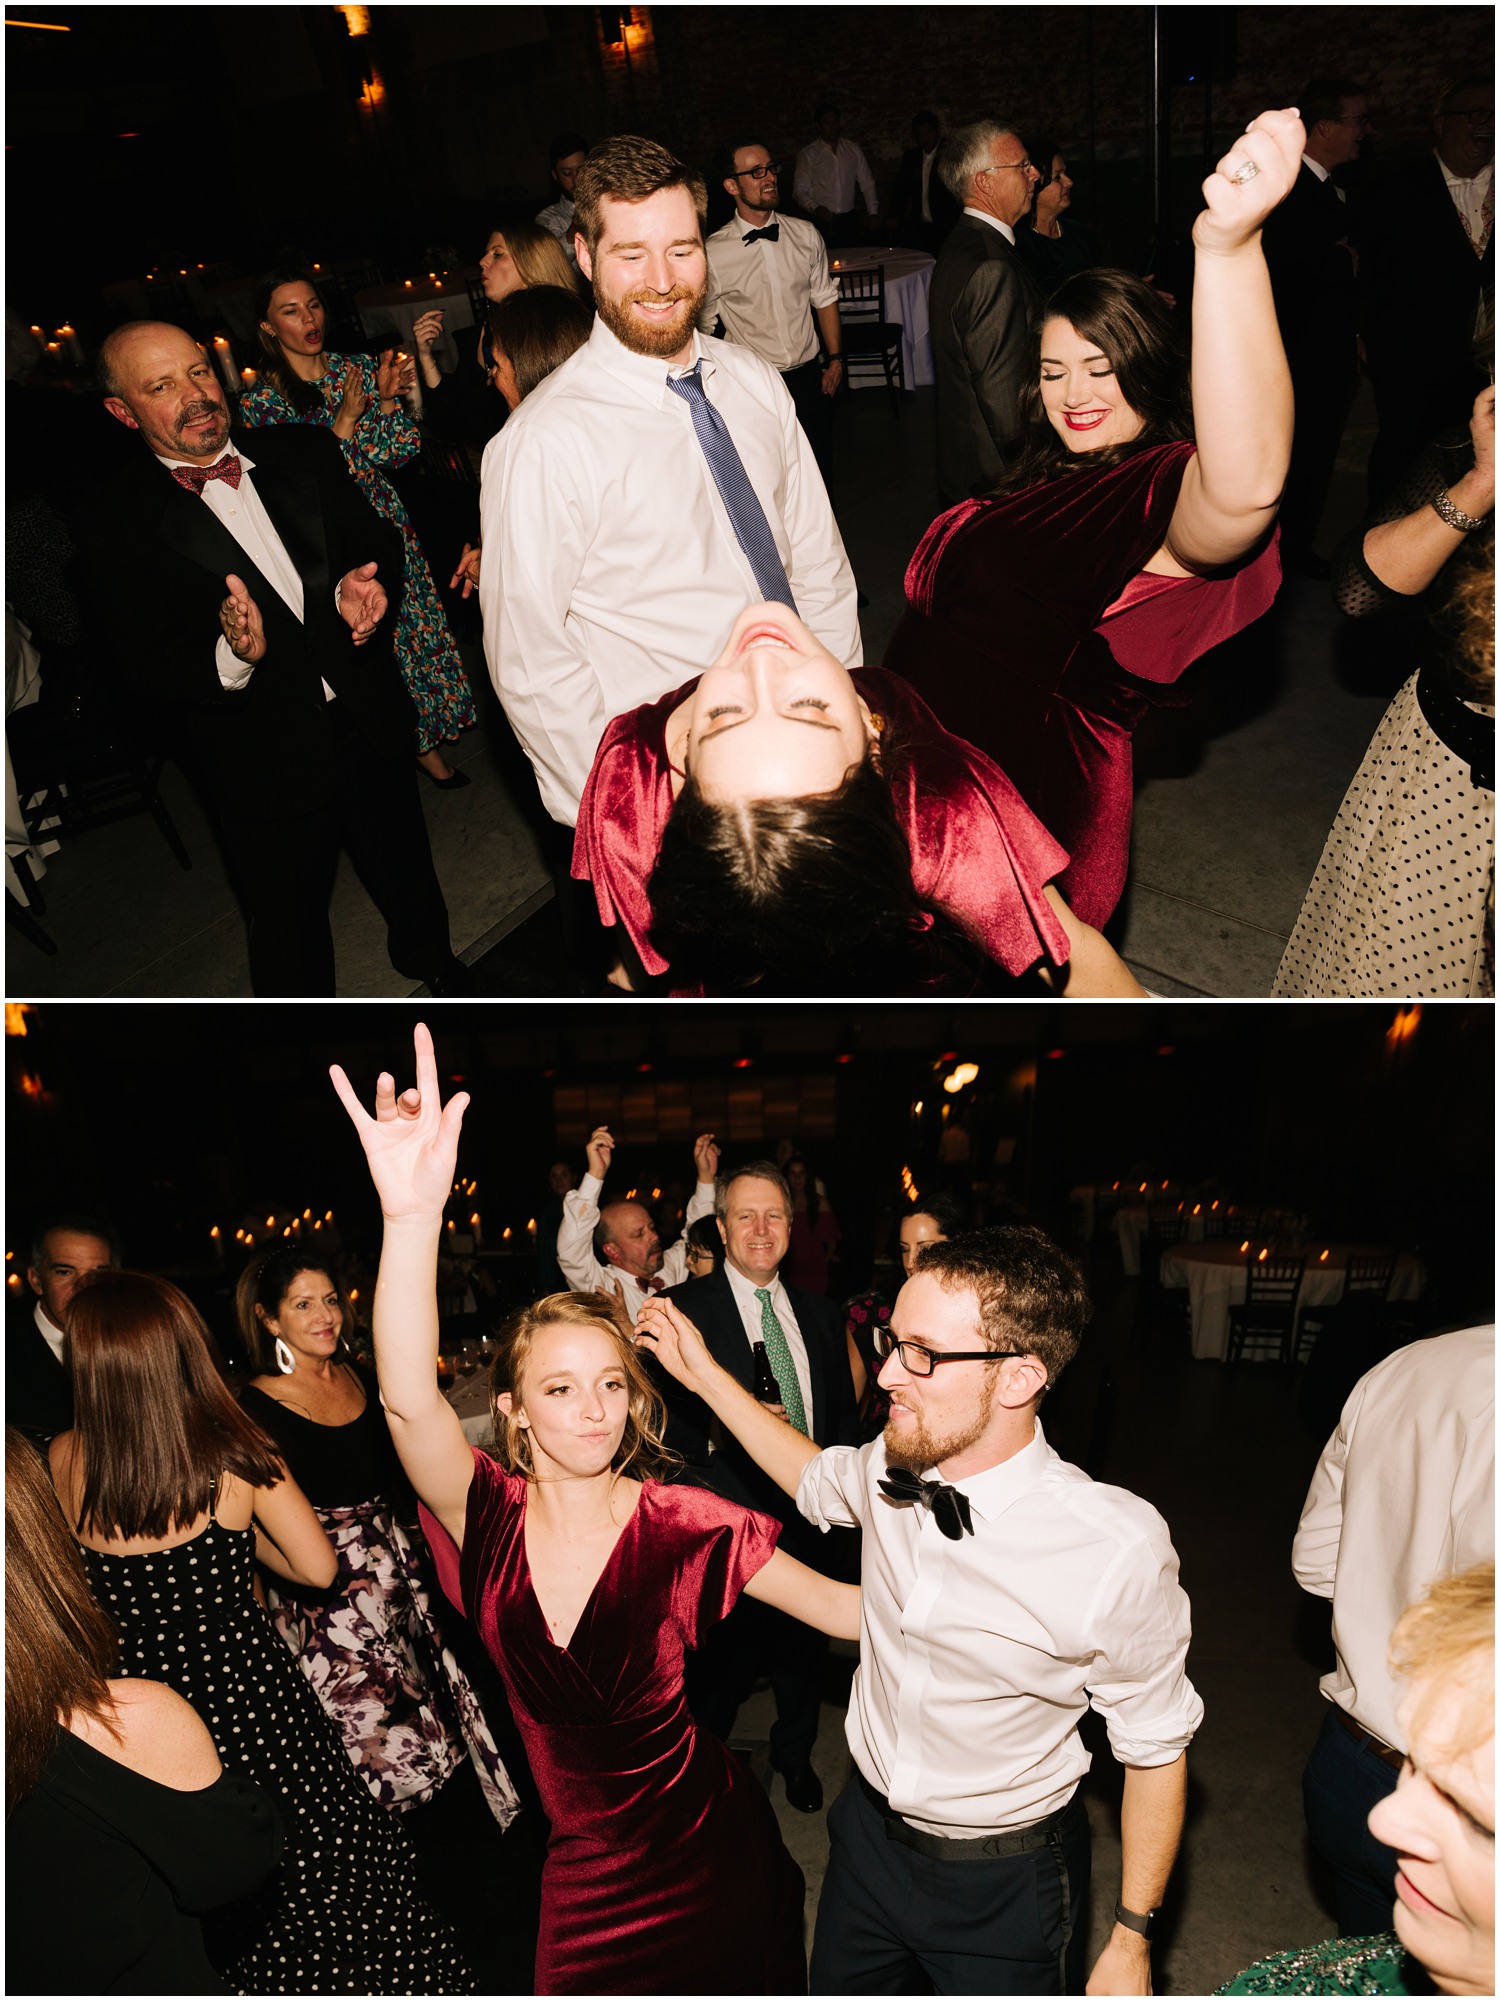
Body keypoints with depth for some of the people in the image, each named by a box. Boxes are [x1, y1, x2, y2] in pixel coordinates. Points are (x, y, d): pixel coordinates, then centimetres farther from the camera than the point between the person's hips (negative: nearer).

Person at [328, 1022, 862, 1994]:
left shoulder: (680, 1525, -19)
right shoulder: (491, 1518, -15)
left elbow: (845, 1606, -15)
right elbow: (411, 1402, -35)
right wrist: (414, 1215, -49)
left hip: (706, 1857, -2)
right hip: (581, 1868, 2)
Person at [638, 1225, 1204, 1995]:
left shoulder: (1118, 1549, -30)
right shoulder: (890, 1466, -16)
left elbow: (1155, 1747, -14)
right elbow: (818, 1480, 10)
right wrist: (704, 1373, 6)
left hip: (1004, 1887, -5)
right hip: (868, 1834, 5)